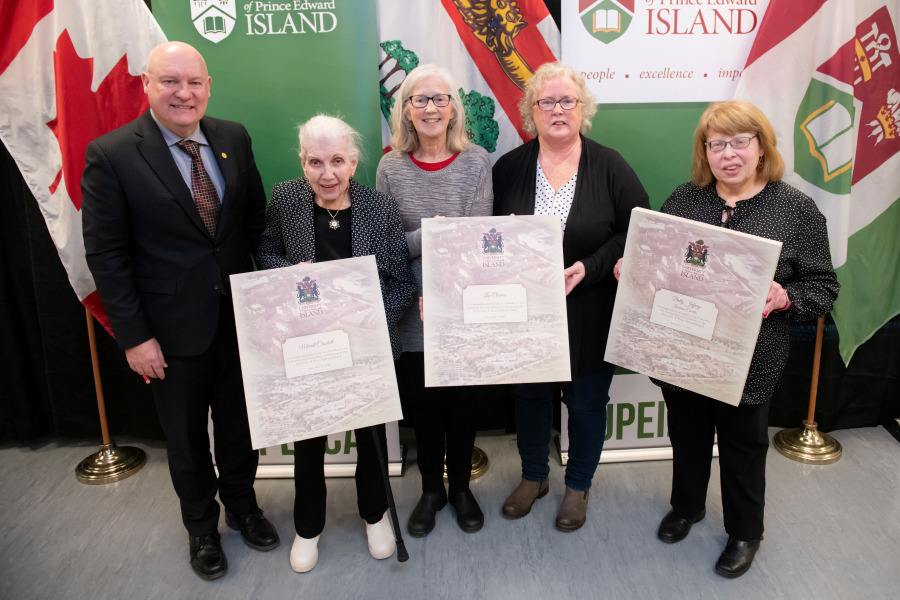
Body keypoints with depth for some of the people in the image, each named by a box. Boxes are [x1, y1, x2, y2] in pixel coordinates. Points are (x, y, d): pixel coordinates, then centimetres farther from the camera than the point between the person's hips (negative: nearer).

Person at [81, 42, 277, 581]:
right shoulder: (111, 155, -13)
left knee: (239, 420, 20)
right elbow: (106, 254, -12)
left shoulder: (234, 139, -1)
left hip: (239, 316, 3)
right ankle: (202, 526, 40)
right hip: (173, 328, -3)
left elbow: (256, 218, 6)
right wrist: (134, 335, -13)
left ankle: (242, 505, 45)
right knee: (186, 434, 16)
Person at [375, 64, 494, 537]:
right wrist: (425, 237, -21)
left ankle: (461, 486, 34)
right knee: (424, 398, 13)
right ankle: (432, 488, 34)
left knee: (461, 398, 12)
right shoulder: (391, 168, -2)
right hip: (412, 310, 1)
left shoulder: (476, 162, -5)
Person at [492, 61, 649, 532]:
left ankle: (578, 486, 35)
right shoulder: (509, 167, 1)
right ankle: (533, 477, 40)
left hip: (590, 312, -2)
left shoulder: (609, 167, -4)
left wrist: (589, 268, -18)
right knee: (529, 395, 16)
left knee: (586, 400, 11)